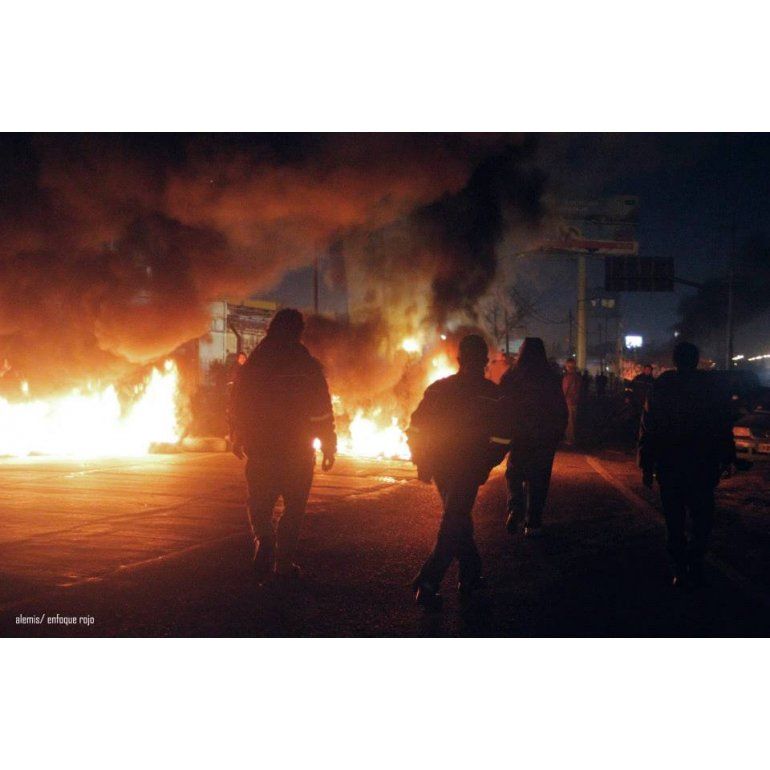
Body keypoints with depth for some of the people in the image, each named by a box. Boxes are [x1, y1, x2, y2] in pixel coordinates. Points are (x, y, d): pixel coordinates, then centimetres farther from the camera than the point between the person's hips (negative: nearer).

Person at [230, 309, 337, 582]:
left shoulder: (252, 364, 2)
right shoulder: (307, 366, -6)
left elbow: (238, 405, 10)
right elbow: (322, 412, -7)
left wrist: (237, 439, 24)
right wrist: (329, 447, 1)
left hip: (260, 449, 2)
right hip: (297, 452, -2)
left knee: (259, 504, 13)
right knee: (293, 507, 10)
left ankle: (264, 540, -14)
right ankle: (283, 562, 10)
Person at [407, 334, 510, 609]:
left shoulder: (438, 388, 4)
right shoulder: (492, 394, -7)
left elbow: (416, 428, 3)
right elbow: (501, 439, -8)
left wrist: (421, 462, 12)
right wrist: (486, 464, 6)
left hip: (440, 468, 5)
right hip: (468, 470, -5)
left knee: (458, 518, 20)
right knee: (454, 524, -1)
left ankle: (471, 575, 27)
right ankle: (427, 584, -10)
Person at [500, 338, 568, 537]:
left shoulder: (509, 377, -8)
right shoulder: (551, 379, -7)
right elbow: (562, 411, -2)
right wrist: (557, 434, 10)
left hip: (517, 436, 0)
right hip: (544, 439, 0)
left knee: (514, 473, 18)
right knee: (538, 479, 10)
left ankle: (515, 509, -4)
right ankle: (532, 524, 10)